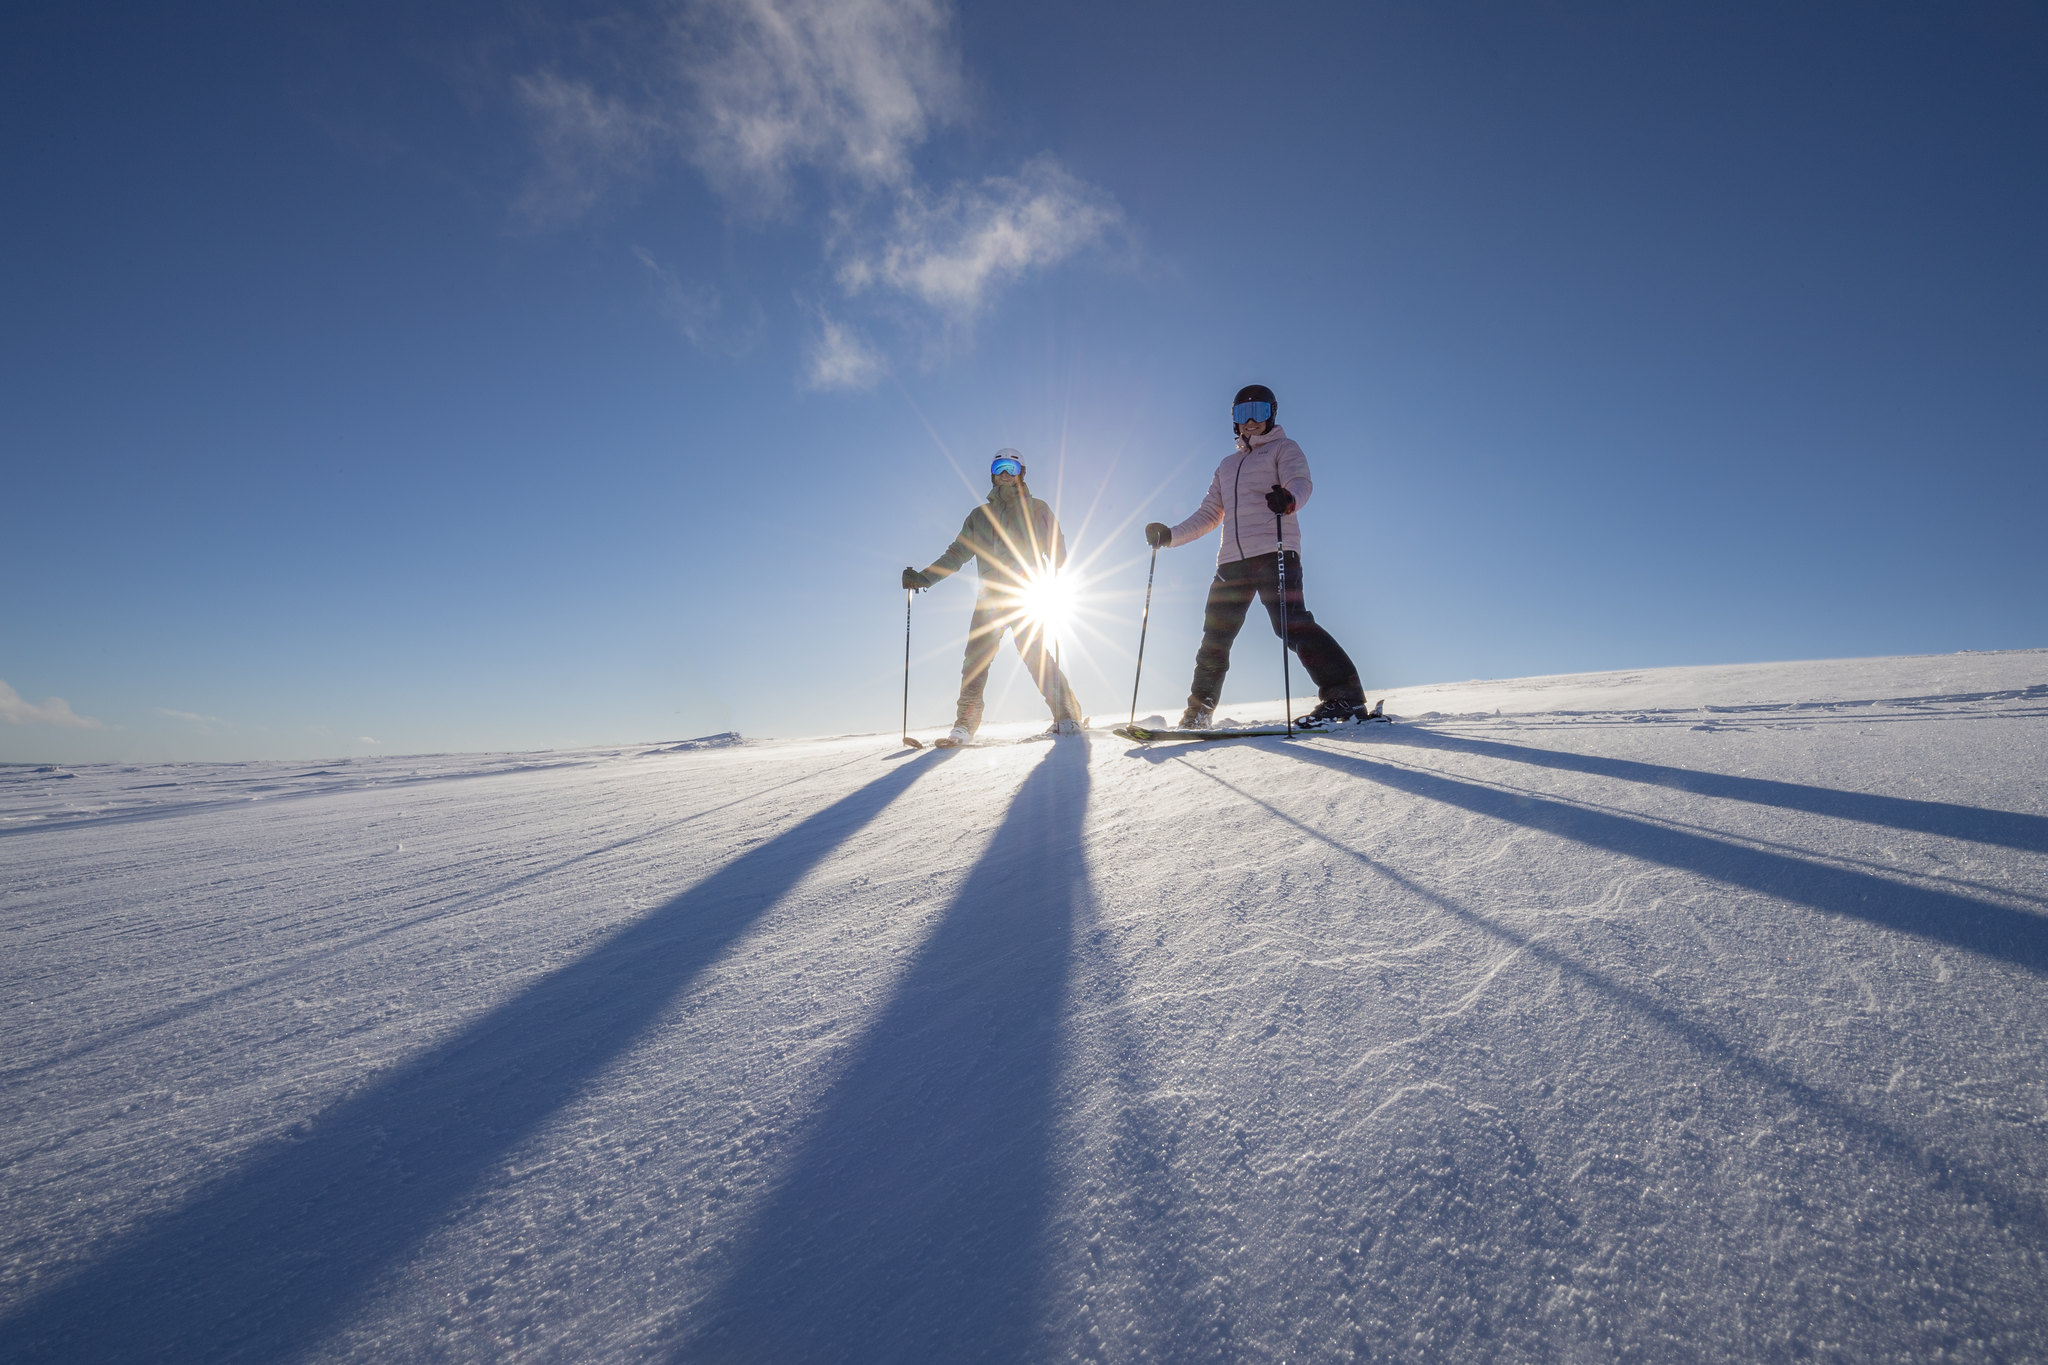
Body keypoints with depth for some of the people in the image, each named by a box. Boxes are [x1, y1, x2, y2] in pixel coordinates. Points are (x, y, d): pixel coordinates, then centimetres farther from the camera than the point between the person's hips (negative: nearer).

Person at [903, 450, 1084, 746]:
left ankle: (1067, 716, -6)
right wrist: (924, 577, 10)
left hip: (1026, 595, -3)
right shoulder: (979, 516, 22)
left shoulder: (1036, 509, 14)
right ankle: (965, 724, -1)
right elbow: (956, 554, 20)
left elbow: (1056, 548, 6)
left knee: (1035, 655, -13)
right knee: (975, 659, -6)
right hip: (990, 597, 3)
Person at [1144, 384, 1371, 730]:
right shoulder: (1227, 465, 30)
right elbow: (1208, 515, 31)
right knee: (1215, 636, 4)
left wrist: (1289, 499, -32)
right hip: (1232, 559, 6)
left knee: (1291, 625, -22)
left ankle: (1344, 696, -21)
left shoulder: (1283, 449, 13)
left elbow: (1301, 483, -8)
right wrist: (1170, 535, 19)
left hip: (1274, 551, -5)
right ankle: (1199, 712, 15)